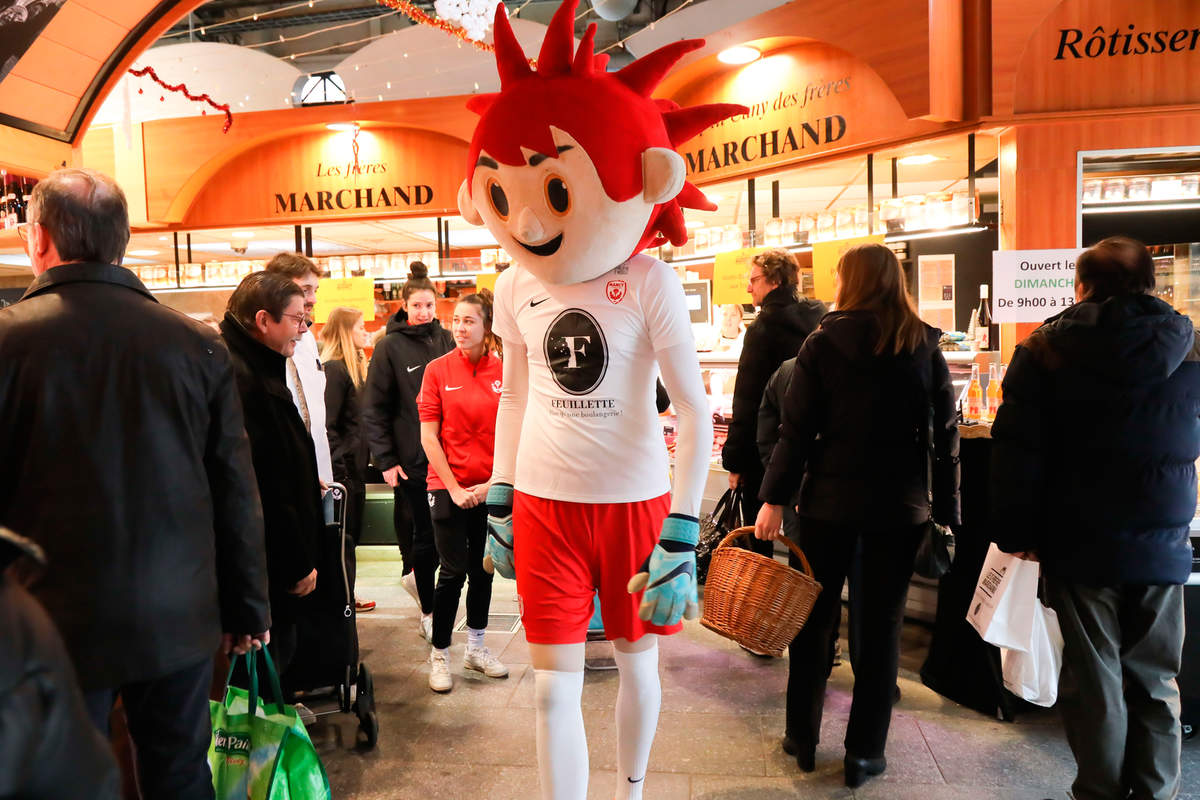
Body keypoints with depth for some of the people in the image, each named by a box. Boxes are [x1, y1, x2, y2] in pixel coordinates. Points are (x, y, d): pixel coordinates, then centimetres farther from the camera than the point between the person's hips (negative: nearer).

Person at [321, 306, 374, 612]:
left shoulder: (355, 366, 15)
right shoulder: (333, 370, -15)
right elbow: (326, 426, -20)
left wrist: (363, 459, 14)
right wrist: (338, 470, -22)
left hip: (355, 466, 9)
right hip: (341, 468, -9)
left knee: (351, 533, 15)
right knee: (343, 537, 0)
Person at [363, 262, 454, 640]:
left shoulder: (445, 340, 8)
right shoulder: (390, 346, -3)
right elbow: (374, 409, -4)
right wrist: (385, 460, -9)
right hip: (412, 457, -4)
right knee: (424, 535, 3)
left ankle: (414, 574, 38)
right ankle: (429, 612, 19)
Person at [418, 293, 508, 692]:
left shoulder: (504, 371, 0)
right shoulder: (437, 370, -4)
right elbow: (428, 437, -5)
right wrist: (453, 488, -8)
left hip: (491, 489, 3)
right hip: (449, 487, -2)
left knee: (483, 569, 13)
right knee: (454, 572, -1)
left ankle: (476, 647, 30)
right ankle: (439, 655, 16)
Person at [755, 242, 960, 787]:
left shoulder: (824, 342, -6)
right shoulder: (926, 347, 1)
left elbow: (796, 429, -9)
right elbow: (946, 433, 1)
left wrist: (775, 498, -4)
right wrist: (947, 508, 7)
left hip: (831, 499, -1)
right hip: (900, 506, 2)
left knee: (814, 619, 12)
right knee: (881, 626, 10)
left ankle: (802, 739, 25)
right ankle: (864, 753, 18)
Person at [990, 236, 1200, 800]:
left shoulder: (1046, 350, -8)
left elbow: (1016, 451, -10)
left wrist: (1016, 532, -2)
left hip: (1080, 544, -2)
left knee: (1093, 679, 8)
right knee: (1154, 681, 13)